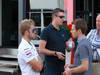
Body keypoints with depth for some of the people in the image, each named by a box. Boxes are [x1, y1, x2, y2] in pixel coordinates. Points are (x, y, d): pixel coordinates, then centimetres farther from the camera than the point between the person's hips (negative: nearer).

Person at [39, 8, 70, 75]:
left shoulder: (64, 31, 12)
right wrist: (55, 53, -20)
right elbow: (41, 50, -12)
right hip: (51, 67, -6)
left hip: (62, 65, 6)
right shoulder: (46, 31, -7)